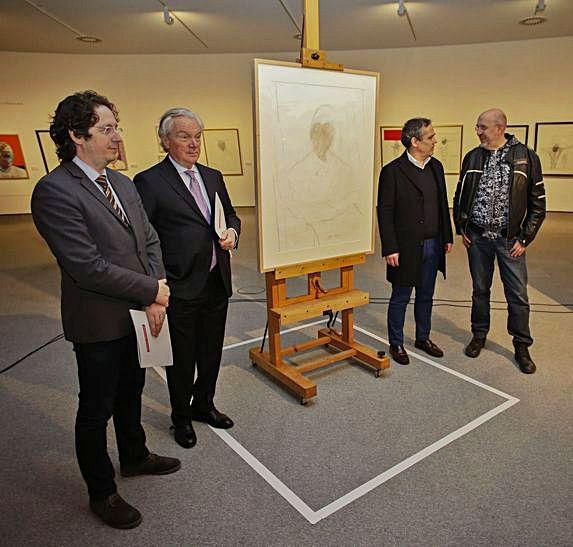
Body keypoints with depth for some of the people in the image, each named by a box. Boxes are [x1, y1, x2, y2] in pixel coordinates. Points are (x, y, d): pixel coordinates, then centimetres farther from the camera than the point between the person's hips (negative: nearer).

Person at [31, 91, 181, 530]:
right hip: (99, 324, -7)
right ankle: (102, 492, 35)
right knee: (97, 409, 13)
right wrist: (152, 291, -17)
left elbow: (150, 241, 4)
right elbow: (88, 266, -25)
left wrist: (156, 300, -9)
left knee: (130, 392, 25)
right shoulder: (54, 191, -19)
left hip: (139, 314, 7)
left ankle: (135, 456, 50)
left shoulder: (123, 183, 6)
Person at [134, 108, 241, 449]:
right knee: (182, 357, 12)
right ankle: (182, 417, 36)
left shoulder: (213, 177, 10)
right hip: (180, 288, -6)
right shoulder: (150, 181, -9)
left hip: (217, 283, 6)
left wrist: (232, 232, -4)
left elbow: (232, 216, 19)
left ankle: (204, 404, 43)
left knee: (212, 352, 20)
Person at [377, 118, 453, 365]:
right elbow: (385, 212, -13)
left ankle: (423, 337, 34)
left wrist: (447, 237, 12)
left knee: (426, 296, 17)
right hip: (406, 247, -6)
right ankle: (396, 344, 22)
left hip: (433, 245, 6)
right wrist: (390, 249, -16)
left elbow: (443, 204, 14)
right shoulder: (392, 171, -12)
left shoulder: (436, 167, 8)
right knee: (400, 298, 7)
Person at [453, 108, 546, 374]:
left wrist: (525, 238, -6)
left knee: (518, 295, 3)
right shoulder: (473, 157, 4)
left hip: (510, 239, -2)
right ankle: (479, 335, 30)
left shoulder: (525, 157, -5)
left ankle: (522, 346, 19)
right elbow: (460, 195, 13)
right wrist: (461, 229, 5)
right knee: (480, 290, 13)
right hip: (477, 237, 2)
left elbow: (538, 202, -2)